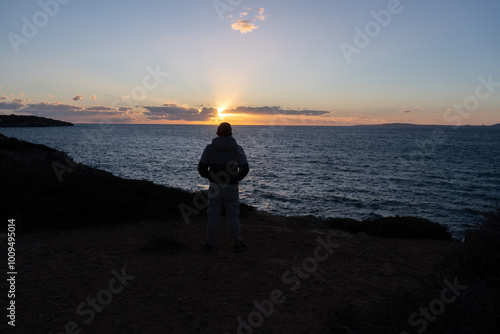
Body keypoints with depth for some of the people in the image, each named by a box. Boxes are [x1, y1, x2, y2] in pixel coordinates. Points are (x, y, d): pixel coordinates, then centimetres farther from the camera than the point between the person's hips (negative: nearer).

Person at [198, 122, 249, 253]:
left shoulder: (210, 148, -4)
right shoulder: (237, 149, -5)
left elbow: (201, 168, -4)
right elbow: (244, 169, -6)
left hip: (215, 187, 0)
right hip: (231, 188, 0)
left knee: (213, 216, 11)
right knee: (233, 216, 10)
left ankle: (209, 244, 18)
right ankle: (237, 244, 18)